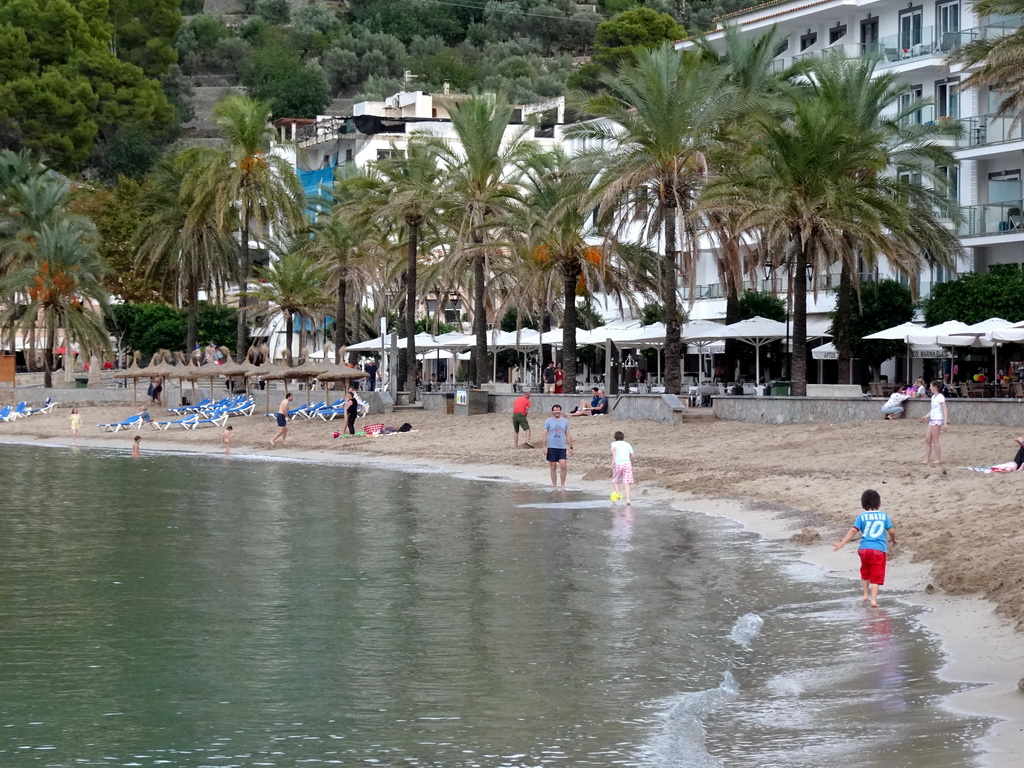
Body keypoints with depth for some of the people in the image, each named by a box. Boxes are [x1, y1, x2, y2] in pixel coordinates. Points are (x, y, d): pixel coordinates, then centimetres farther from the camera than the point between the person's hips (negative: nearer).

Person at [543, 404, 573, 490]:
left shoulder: (565, 421, 10)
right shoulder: (548, 421, 5)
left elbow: (568, 435, 13)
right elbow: (545, 434, 3)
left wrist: (570, 447, 9)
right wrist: (544, 446, -5)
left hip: (562, 447, 1)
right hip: (551, 447, -1)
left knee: (563, 466, -11)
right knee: (553, 467, 3)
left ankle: (563, 485, -3)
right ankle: (554, 486, 11)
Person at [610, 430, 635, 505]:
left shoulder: (614, 443, 14)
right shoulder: (627, 444, 20)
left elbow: (614, 449, -10)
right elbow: (632, 456, 13)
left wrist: (613, 459, -20)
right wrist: (632, 465, 28)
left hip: (618, 463, -2)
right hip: (627, 463, 2)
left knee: (615, 481, 17)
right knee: (626, 483, -4)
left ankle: (618, 494, -5)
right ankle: (628, 500, -18)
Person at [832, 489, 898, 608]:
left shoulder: (862, 517, 3)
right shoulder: (883, 516, 4)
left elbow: (853, 530, -7)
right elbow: (891, 531, 6)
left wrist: (842, 543, -9)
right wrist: (894, 540, 28)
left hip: (864, 548, 1)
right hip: (879, 549, -1)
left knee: (865, 573, 26)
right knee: (876, 577, 0)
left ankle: (866, 595, 30)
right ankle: (873, 599, -11)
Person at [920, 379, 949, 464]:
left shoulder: (940, 397, -12)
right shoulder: (933, 397, 14)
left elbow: (945, 410, -17)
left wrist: (945, 423, -23)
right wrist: (926, 416, 15)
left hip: (937, 420, -9)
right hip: (932, 419, 9)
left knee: (935, 441, -5)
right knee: (927, 439, 8)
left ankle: (938, 459, 1)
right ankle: (927, 458, 11)